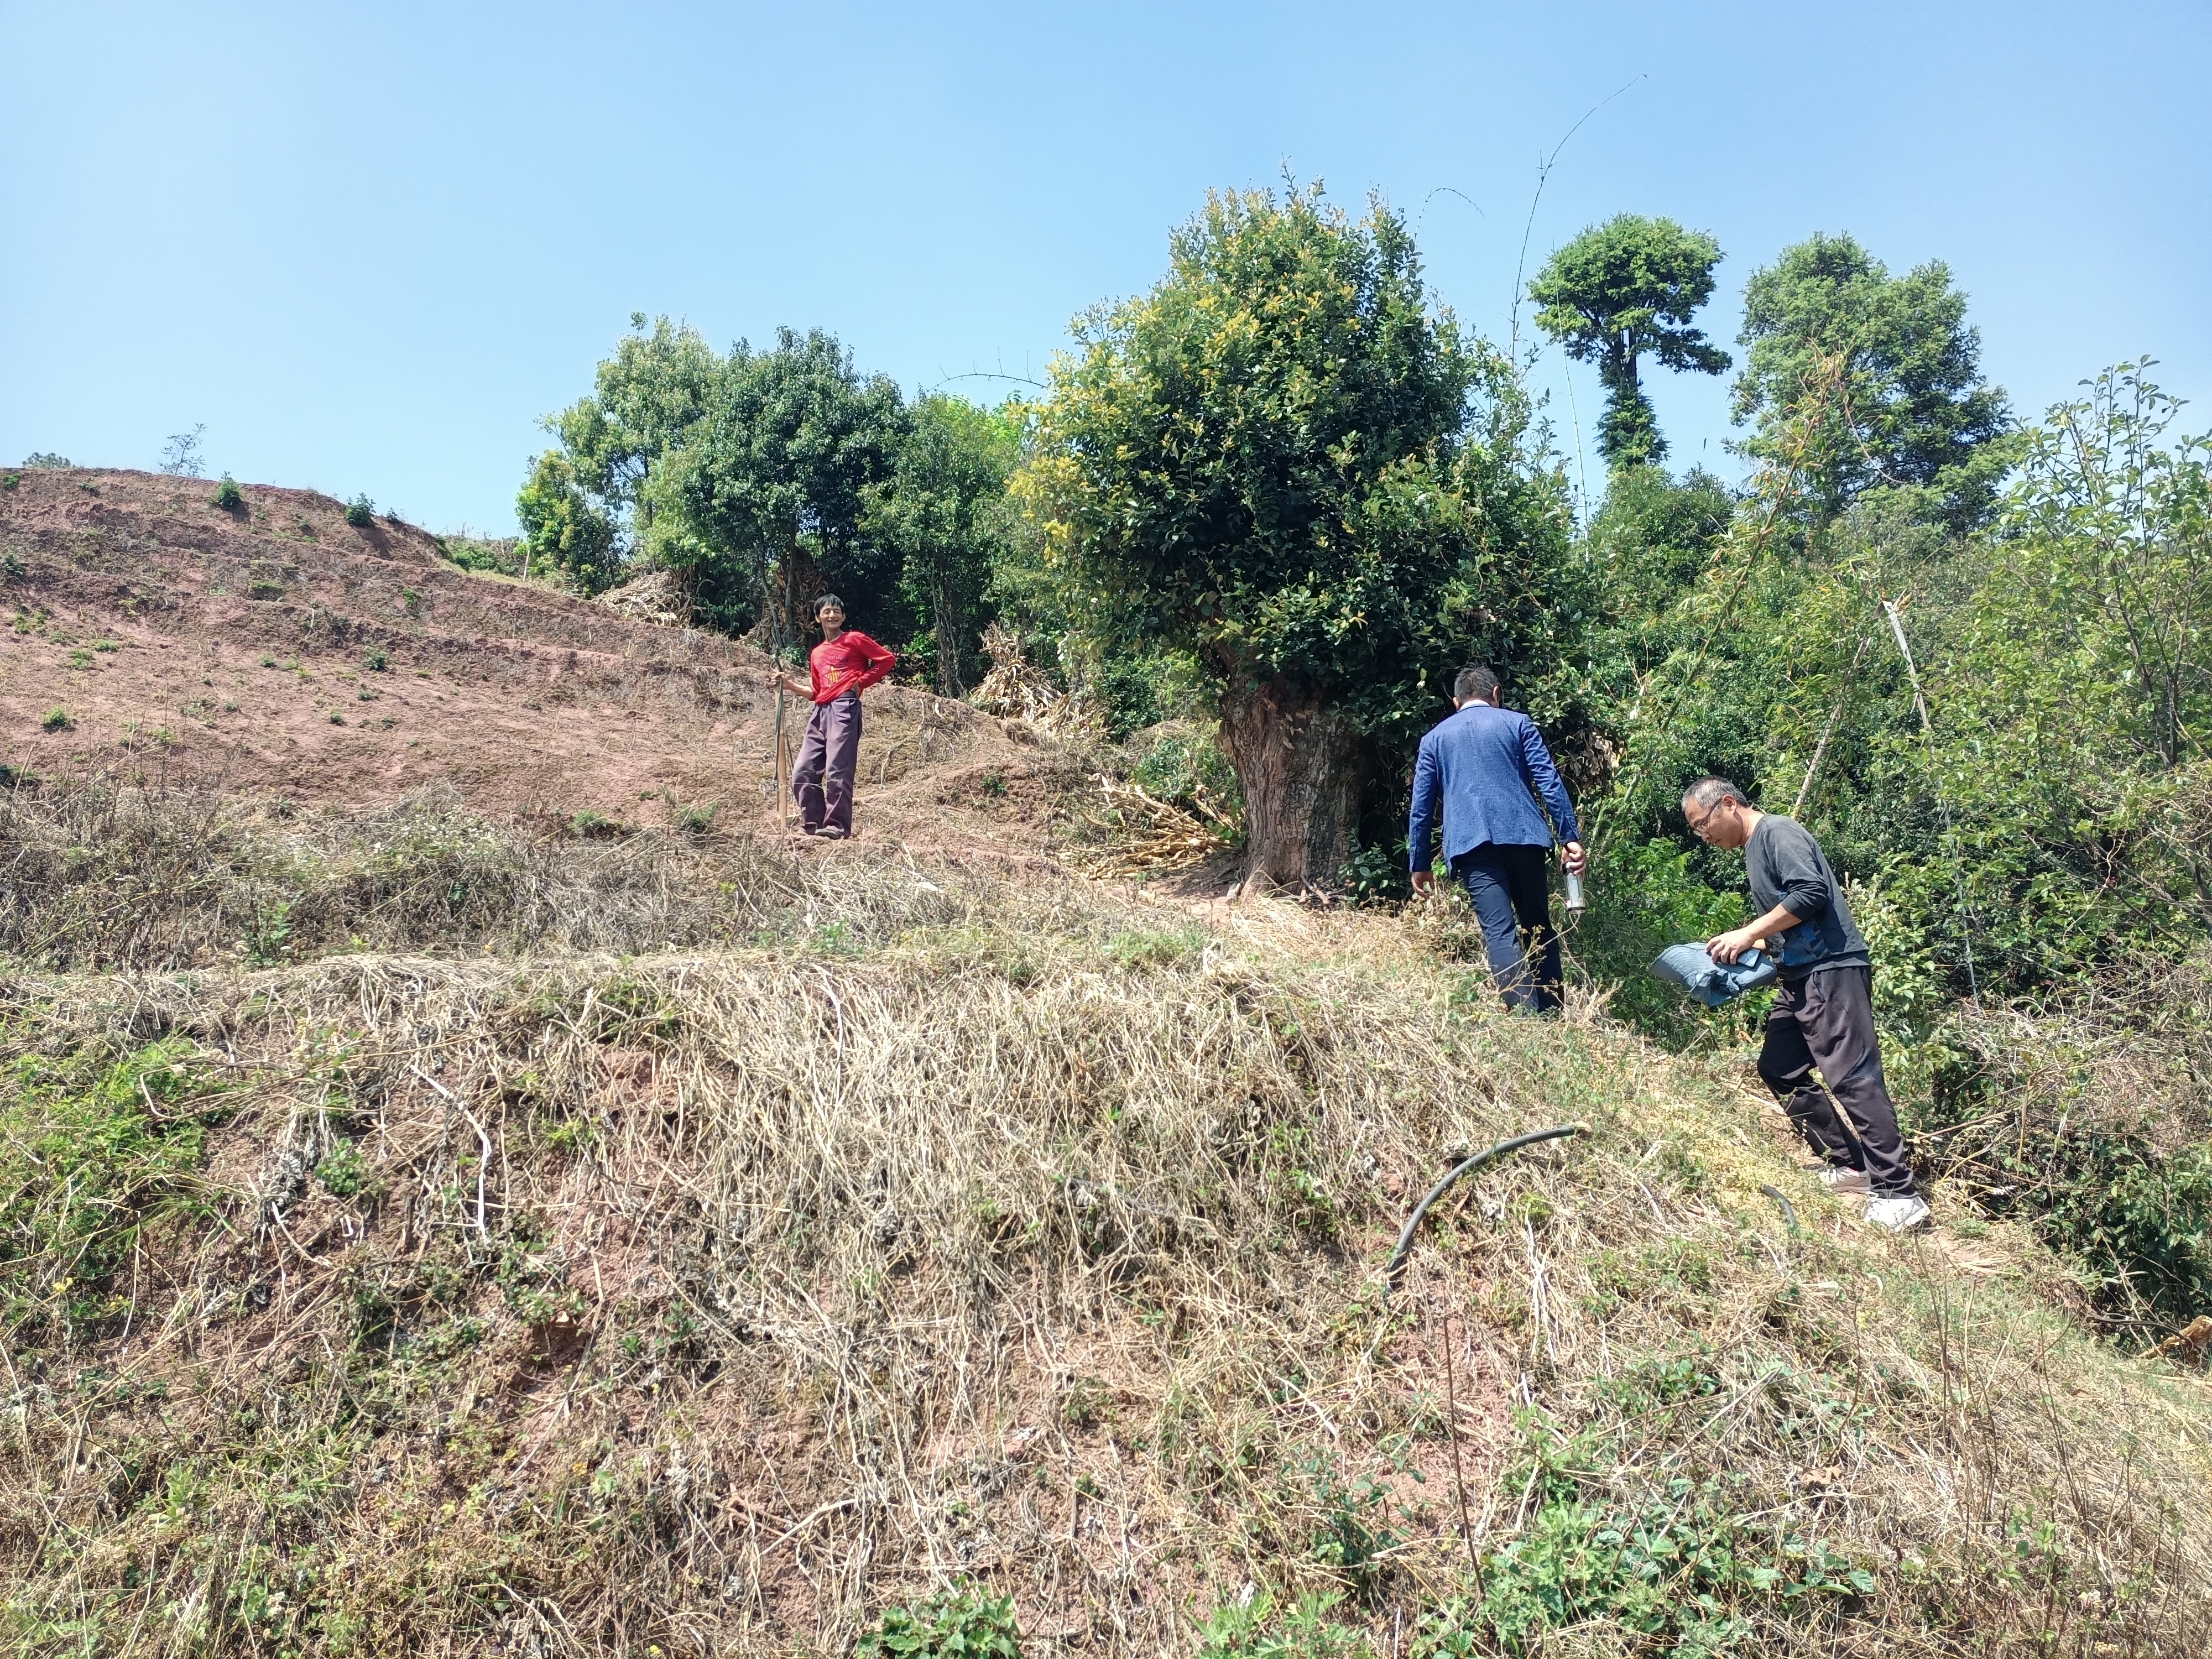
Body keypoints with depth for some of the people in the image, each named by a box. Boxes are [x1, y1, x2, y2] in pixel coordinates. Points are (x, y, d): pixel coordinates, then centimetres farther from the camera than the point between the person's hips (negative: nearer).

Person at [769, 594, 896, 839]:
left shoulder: (855, 640, 5)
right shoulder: (816, 654, 23)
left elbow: (888, 660, 1)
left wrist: (861, 682, -1)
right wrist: (789, 684, 13)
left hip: (845, 708, -7)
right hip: (821, 712, 7)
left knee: (837, 772, -13)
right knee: (803, 772, 0)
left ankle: (838, 827, -10)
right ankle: (813, 825, 6)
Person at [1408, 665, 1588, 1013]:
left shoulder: (1434, 738, 17)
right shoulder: (1518, 723, 14)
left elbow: (1421, 806, 14)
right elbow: (1549, 781, 3)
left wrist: (1419, 864, 19)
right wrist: (1570, 837, 1)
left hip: (1470, 842, -1)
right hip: (1522, 835, 1)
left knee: (1500, 932, -10)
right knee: (1539, 927, 12)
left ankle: (1529, 1019, -23)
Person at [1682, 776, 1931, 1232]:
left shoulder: (1777, 832, -9)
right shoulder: (1754, 848, 20)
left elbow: (1811, 892, -23)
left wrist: (1747, 934, -18)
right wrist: (1744, 948, 11)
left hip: (1831, 969, -11)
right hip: (1801, 976, 11)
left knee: (1851, 1076, -11)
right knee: (1780, 1068, 12)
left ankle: (1898, 1194, -7)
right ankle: (1849, 1164, 19)